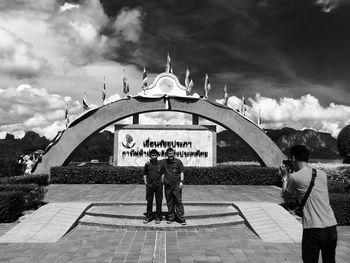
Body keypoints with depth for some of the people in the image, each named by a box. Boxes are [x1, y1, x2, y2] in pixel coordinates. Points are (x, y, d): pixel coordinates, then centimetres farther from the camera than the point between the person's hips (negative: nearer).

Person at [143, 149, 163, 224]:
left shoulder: (160, 164, 3)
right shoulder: (148, 164, 3)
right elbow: (144, 173, 13)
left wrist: (162, 181, 1)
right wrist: (145, 181, 2)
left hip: (158, 185, 0)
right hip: (149, 185, 0)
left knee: (158, 202, 5)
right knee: (149, 202, 7)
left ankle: (158, 217, 17)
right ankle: (148, 217, 19)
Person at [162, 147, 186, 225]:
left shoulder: (178, 161, 2)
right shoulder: (164, 162, 8)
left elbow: (181, 172, 4)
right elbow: (163, 173, 15)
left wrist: (181, 181, -7)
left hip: (176, 185, -2)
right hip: (167, 185, 3)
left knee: (178, 201, -2)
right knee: (169, 202, 9)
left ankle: (181, 218, 4)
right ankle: (171, 217, 20)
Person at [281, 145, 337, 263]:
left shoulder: (295, 177, -8)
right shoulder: (322, 174, 8)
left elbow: (285, 196, 9)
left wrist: (285, 177, 20)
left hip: (313, 230, -5)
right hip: (331, 227, 6)